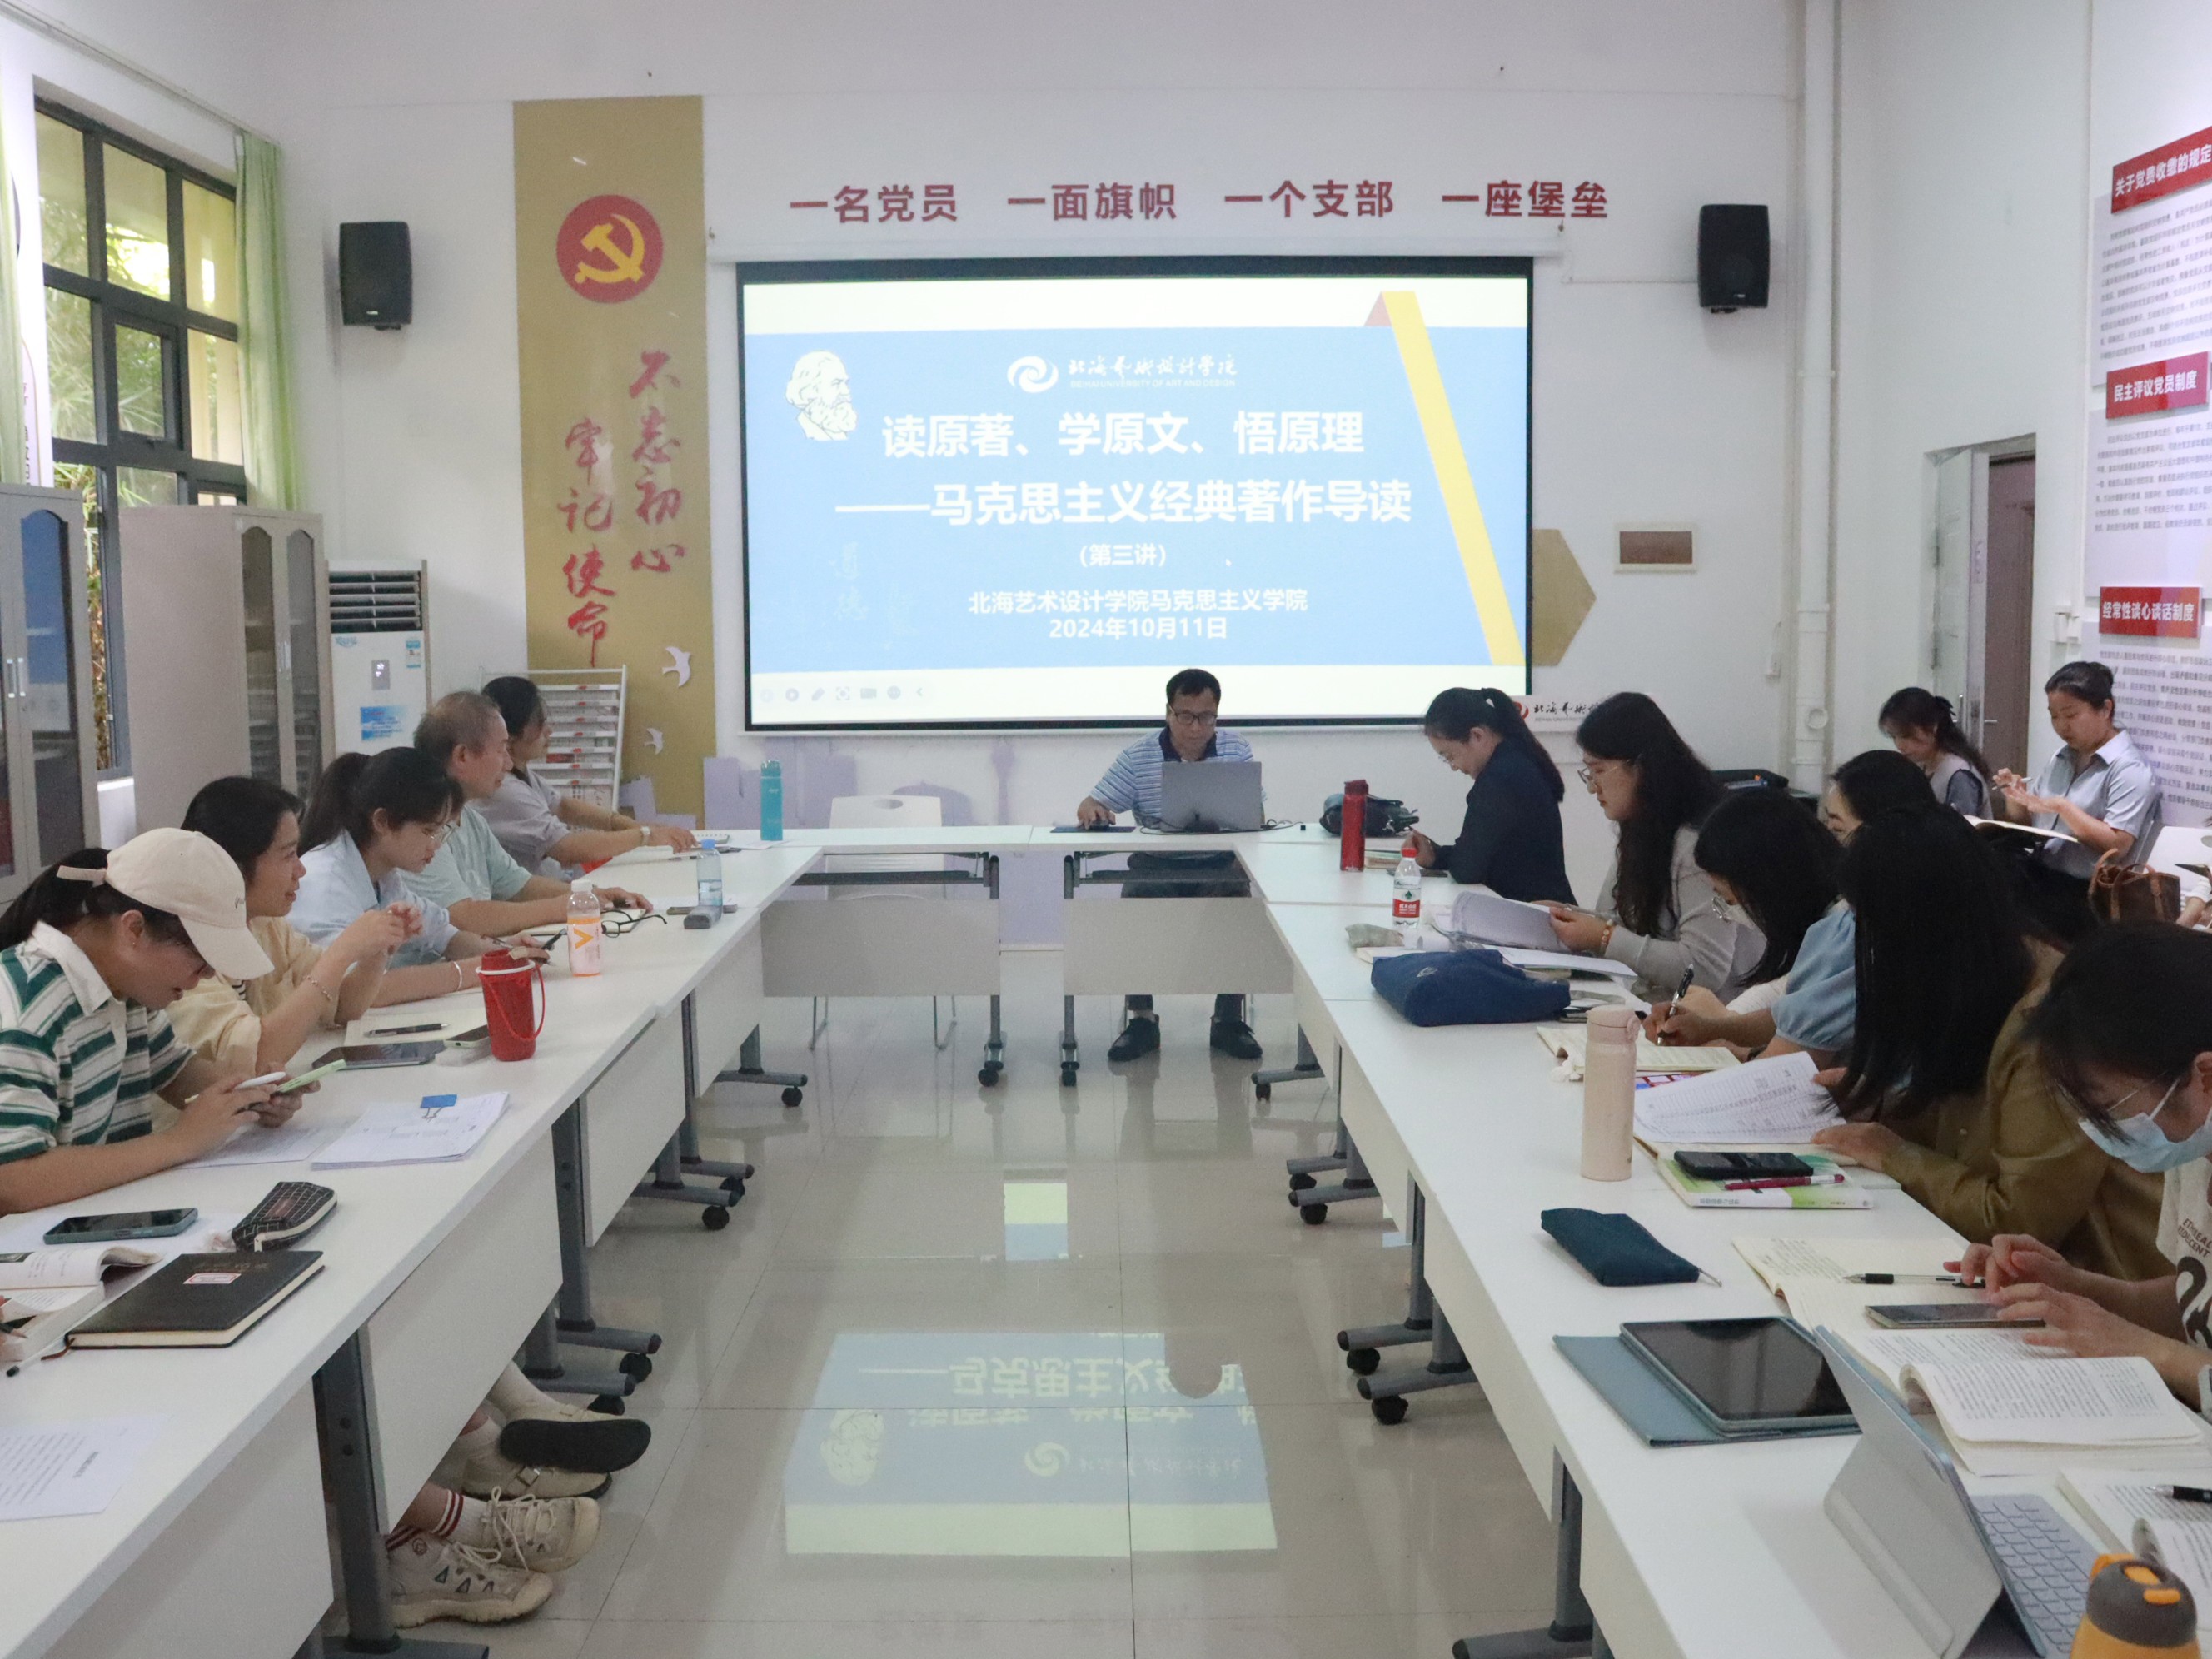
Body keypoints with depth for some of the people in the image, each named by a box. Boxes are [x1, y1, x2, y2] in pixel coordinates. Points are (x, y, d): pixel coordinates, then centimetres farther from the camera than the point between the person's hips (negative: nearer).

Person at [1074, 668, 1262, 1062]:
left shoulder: (1237, 751, 4)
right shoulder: (1138, 757, 0)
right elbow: (1093, 806, -3)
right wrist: (1090, 810, -29)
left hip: (1219, 866, 0)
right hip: (1156, 866, 0)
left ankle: (1229, 1021, -9)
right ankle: (1140, 1018, -11)